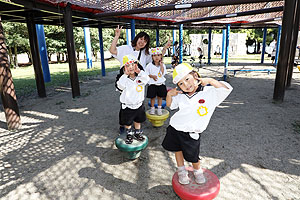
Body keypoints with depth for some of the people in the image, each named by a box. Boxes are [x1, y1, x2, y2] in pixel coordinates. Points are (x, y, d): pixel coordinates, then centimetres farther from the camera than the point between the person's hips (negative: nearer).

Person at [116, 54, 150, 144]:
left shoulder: (140, 77, -7)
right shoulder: (124, 78, -12)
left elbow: (147, 79, -27)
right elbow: (121, 85, -30)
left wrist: (139, 71, -32)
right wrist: (126, 75, -26)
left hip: (139, 105, 2)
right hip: (127, 106, -2)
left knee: (138, 121, 22)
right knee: (127, 122, 14)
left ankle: (137, 133, 43)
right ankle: (129, 134, 37)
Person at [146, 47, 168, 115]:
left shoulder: (163, 65, 0)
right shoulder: (149, 65, -6)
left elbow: (163, 74, -10)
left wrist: (161, 66, -16)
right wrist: (152, 76, -16)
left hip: (161, 84, 2)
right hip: (152, 84, -2)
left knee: (160, 97, 11)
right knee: (152, 97, 7)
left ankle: (159, 108, 26)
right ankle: (152, 108, 23)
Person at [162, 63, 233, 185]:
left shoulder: (209, 92, -14)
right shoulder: (180, 96, -4)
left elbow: (227, 89, -24)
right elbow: (170, 105, 12)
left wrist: (209, 81, -28)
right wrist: (169, 94, -7)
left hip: (191, 133, -3)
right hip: (175, 127, 4)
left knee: (193, 157, 11)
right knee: (177, 150, 20)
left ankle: (197, 171, 45)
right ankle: (181, 171, 45)